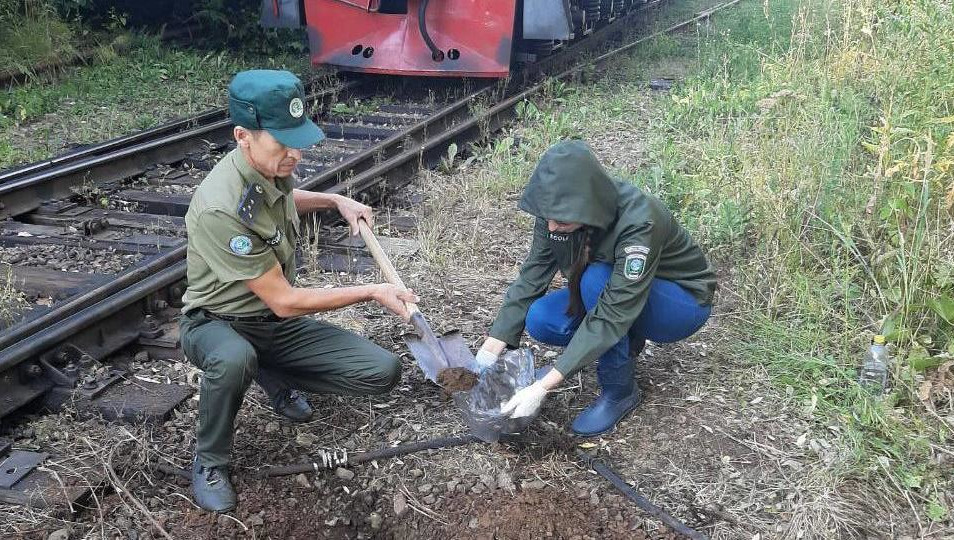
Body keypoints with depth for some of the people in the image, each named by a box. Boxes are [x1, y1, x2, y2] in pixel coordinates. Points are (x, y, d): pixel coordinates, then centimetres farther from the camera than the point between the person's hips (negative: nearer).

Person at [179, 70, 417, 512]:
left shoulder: (271, 167, -8)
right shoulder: (221, 208, -33)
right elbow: (284, 301, -25)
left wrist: (335, 201, 7)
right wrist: (370, 292, -18)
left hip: (277, 325, 6)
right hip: (218, 325, -6)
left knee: (383, 372, -10)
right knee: (235, 360, -44)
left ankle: (273, 377, 15)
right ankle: (209, 462, -11)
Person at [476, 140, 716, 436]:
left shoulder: (640, 222, -37)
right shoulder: (557, 211, -20)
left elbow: (612, 315, -40)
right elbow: (531, 278, -15)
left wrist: (544, 386, -43)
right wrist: (489, 351, -24)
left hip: (682, 301, -5)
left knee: (597, 279, -35)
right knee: (540, 320, -20)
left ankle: (619, 390, -14)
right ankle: (626, 340, 6)